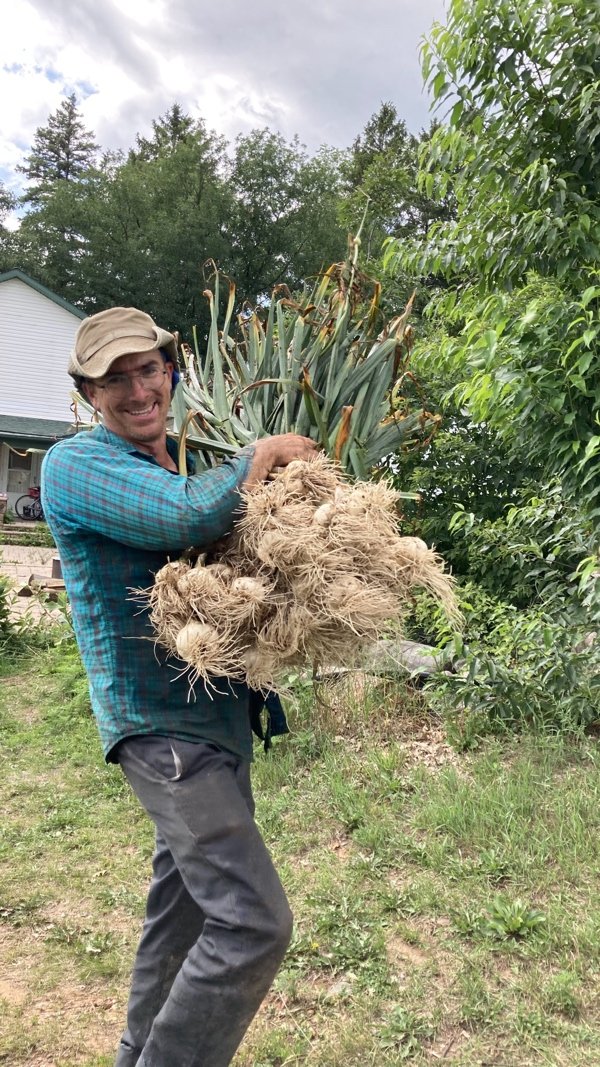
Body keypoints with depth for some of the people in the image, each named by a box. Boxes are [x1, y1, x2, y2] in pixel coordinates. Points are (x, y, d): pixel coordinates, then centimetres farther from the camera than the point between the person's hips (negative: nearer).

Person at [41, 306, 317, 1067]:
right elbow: (190, 517, -27)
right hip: (161, 724, -8)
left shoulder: (189, 463, 14)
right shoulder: (75, 465, -11)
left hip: (217, 717, 8)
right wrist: (263, 452, -11)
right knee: (253, 921, -12)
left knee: (185, 903, 20)